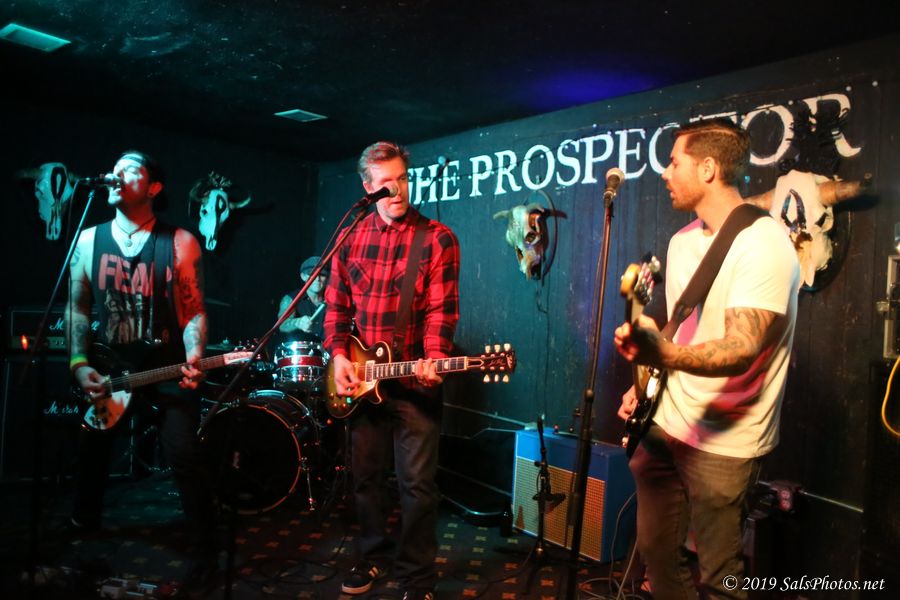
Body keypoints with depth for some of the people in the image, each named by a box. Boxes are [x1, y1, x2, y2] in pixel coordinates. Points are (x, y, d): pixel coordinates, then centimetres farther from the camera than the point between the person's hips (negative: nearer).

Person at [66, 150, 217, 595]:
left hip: (168, 369, -4)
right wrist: (79, 363, -3)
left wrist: (193, 357, -20)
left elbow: (194, 310, -5)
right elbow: (78, 309, 7)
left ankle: (205, 554, 5)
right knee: (91, 453, 17)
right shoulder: (88, 240, 3)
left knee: (185, 461, -10)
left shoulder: (180, 243, -6)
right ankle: (84, 523, 47)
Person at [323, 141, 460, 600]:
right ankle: (373, 555, 37)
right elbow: (336, 303, 9)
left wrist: (433, 359, -27)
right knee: (366, 476, 16)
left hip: (414, 381, -4)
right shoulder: (351, 237, 7)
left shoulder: (437, 238, -5)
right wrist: (338, 355, -4)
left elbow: (441, 309, -12)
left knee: (417, 484, 2)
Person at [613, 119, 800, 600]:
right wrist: (645, 384, 6)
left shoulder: (763, 244, -17)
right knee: (656, 551, 17)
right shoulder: (682, 241, 9)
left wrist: (661, 355, -44)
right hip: (664, 427, 8)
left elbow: (741, 350, -28)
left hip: (723, 445, -7)